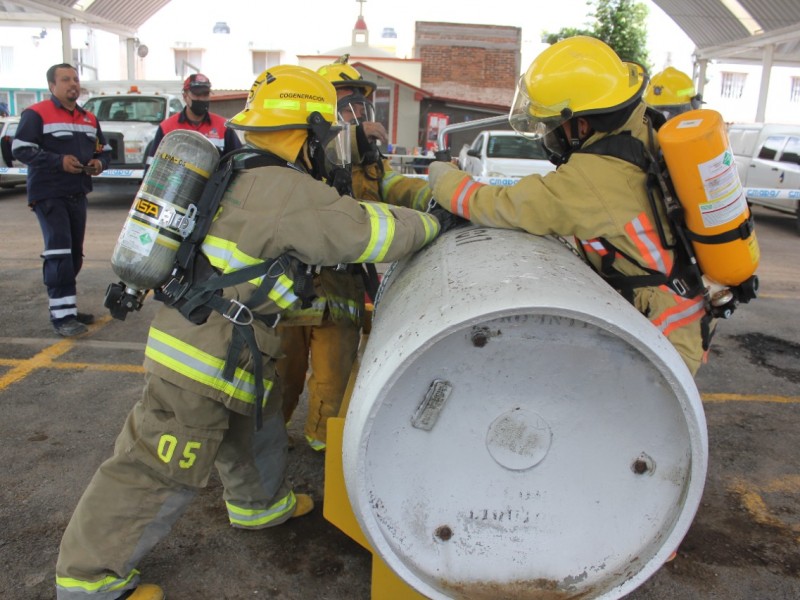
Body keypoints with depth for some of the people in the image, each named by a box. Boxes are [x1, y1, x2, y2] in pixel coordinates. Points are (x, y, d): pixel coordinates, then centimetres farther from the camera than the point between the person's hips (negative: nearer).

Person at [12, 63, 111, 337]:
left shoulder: (89, 119, 16)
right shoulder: (36, 114, -6)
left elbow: (104, 150, 21)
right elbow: (20, 149, -13)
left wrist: (99, 162, -3)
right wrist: (59, 161, -23)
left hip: (77, 195, 7)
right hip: (48, 195, -7)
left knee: (74, 254, 12)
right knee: (58, 253, -16)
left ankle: (67, 307, 23)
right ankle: (61, 314, -15)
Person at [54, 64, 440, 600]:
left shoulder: (247, 178, 13)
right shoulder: (288, 191, -19)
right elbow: (367, 231, -19)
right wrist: (429, 224, -1)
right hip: (205, 356, -10)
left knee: (258, 426, 28)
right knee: (160, 473, 2)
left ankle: (261, 503, 51)